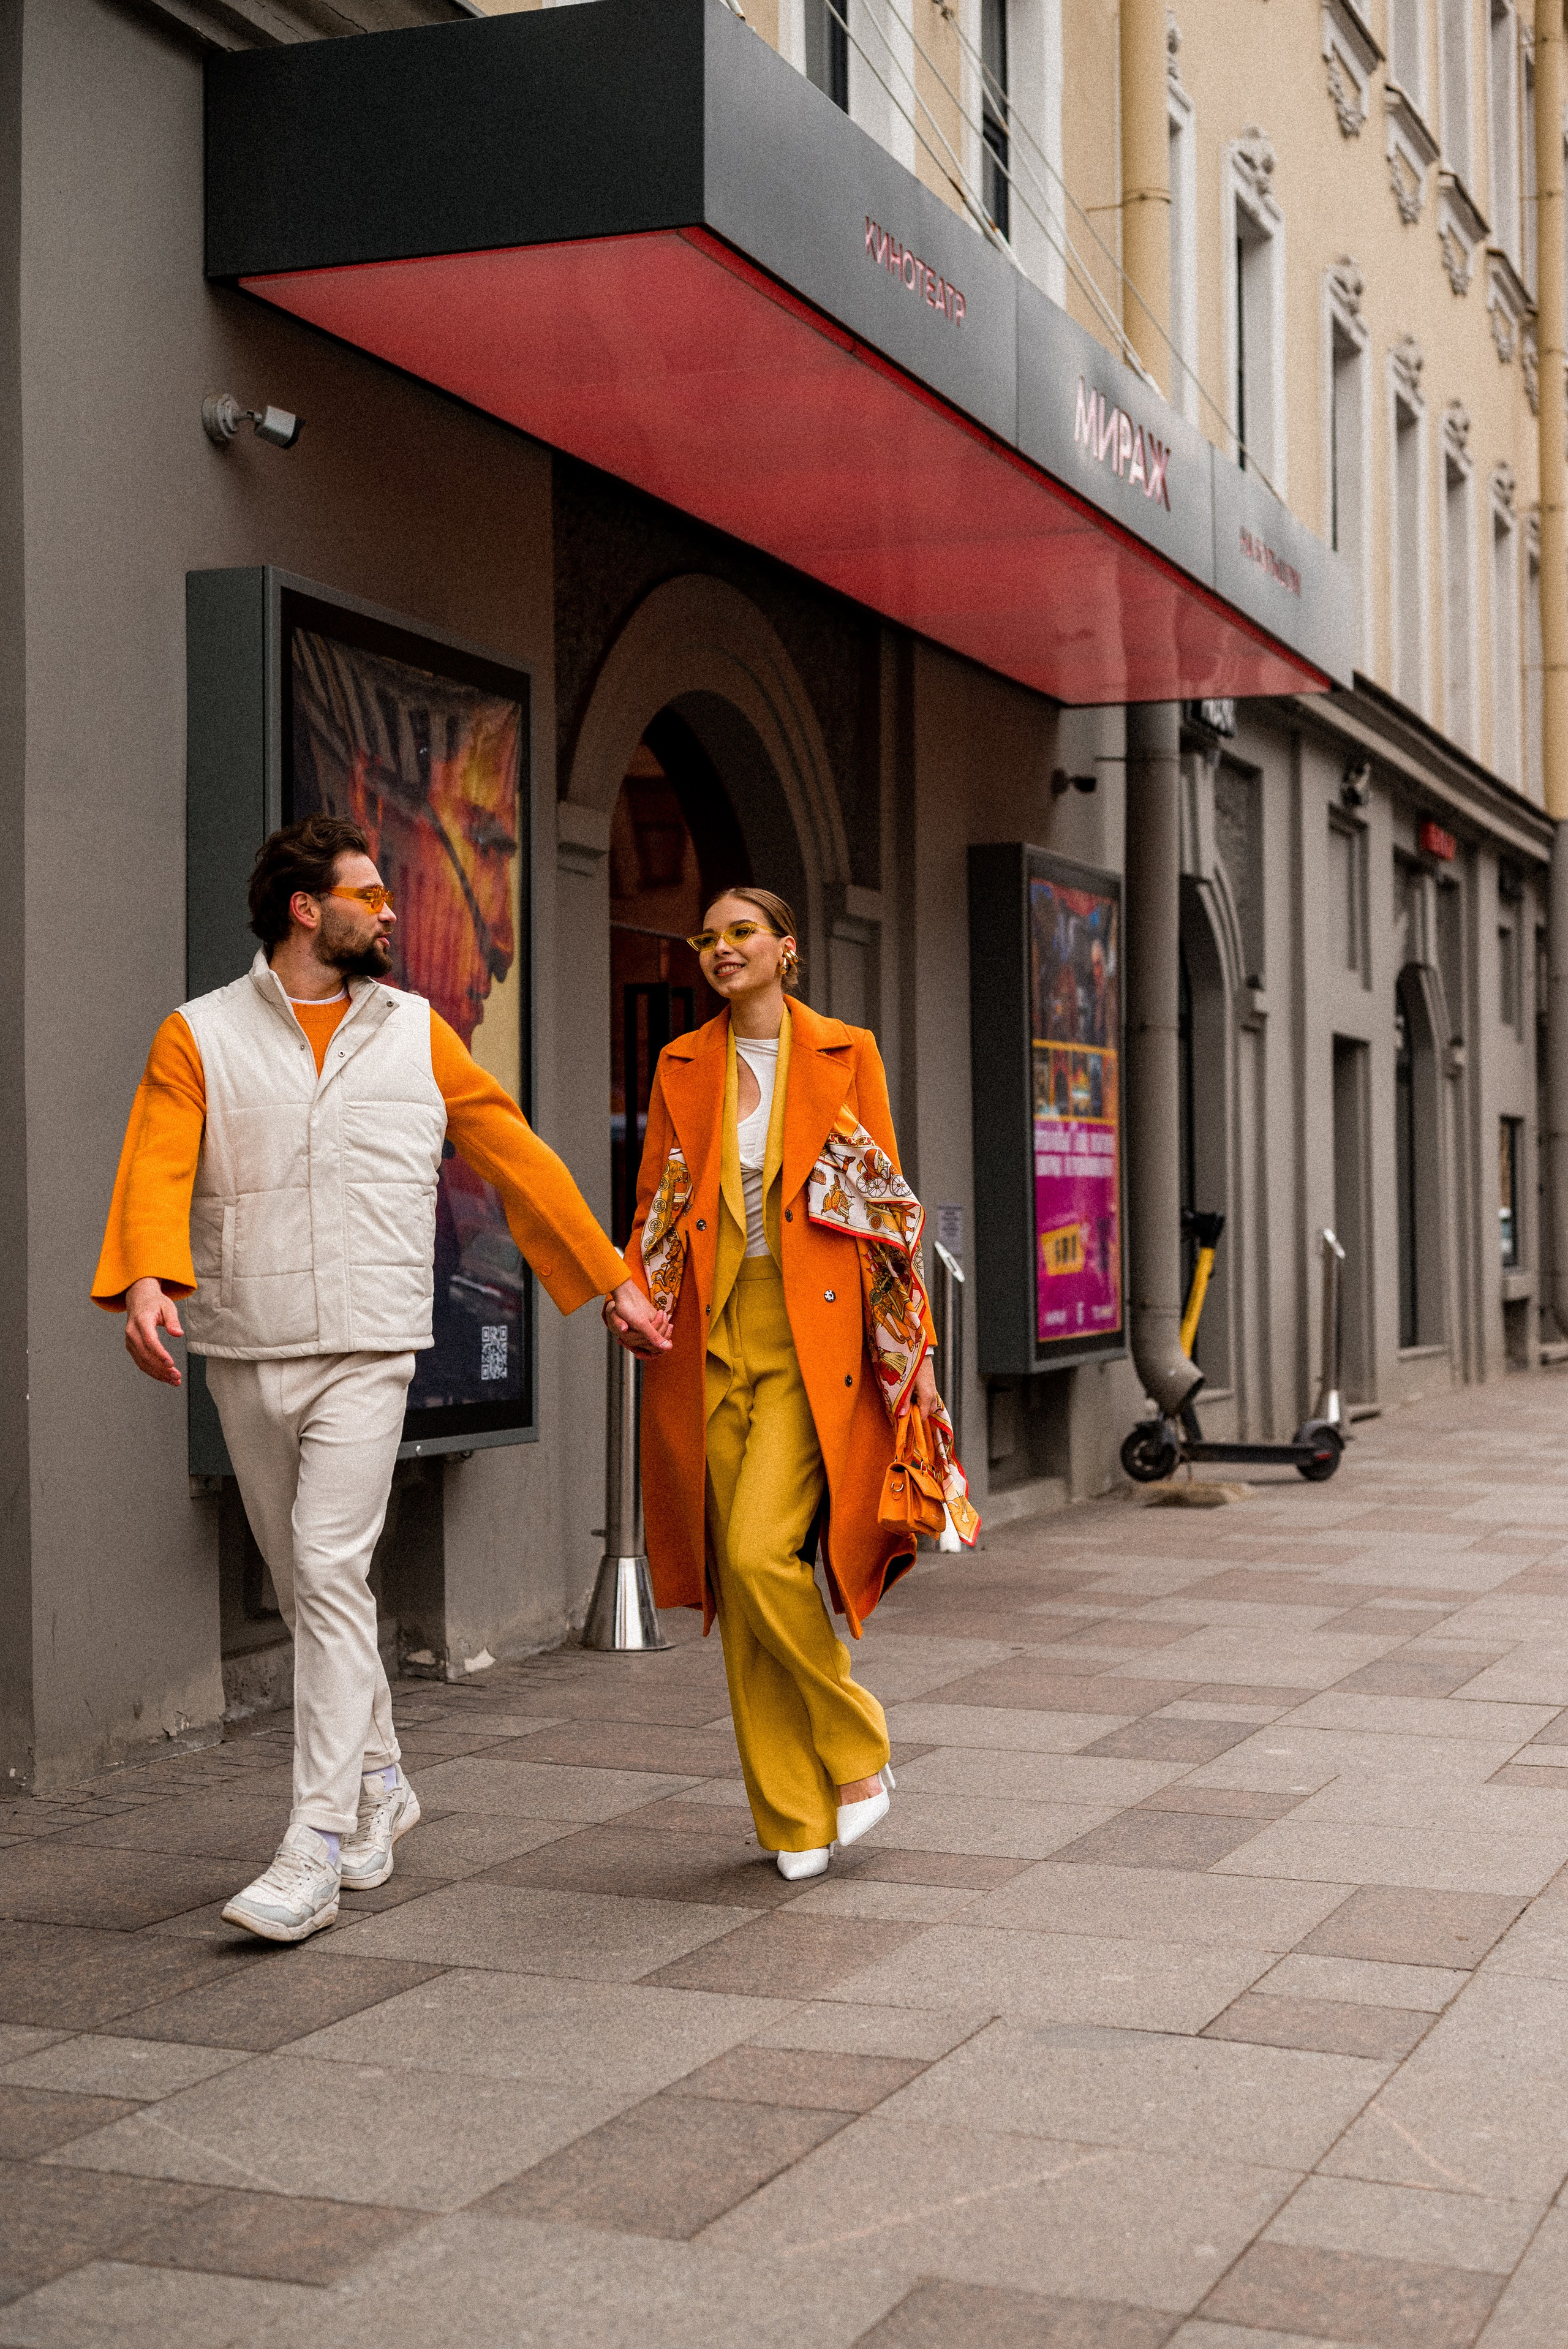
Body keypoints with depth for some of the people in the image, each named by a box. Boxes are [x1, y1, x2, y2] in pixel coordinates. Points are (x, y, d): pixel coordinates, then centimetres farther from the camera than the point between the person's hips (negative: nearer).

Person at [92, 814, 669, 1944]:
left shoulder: (418, 1034, 8)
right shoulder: (200, 1036, 4)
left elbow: (520, 1158, 12)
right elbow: (158, 1169, -10)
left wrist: (615, 1281, 11)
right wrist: (146, 1282, -30)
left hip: (367, 1351, -1)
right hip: (245, 1352, 2)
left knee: (330, 1572, -14)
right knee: (309, 1586, 12)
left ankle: (318, 1849, -13)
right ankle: (378, 1781, 32)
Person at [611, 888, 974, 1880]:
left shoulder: (845, 1054, 4)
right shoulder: (683, 1066, 13)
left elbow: (890, 1204, 4)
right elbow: (655, 1206, 13)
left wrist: (916, 1345, -1)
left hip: (813, 1334, -4)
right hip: (713, 1339, 4)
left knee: (762, 1552, -18)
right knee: (735, 1575, 2)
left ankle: (857, 1749, 5)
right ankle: (795, 1815, 13)